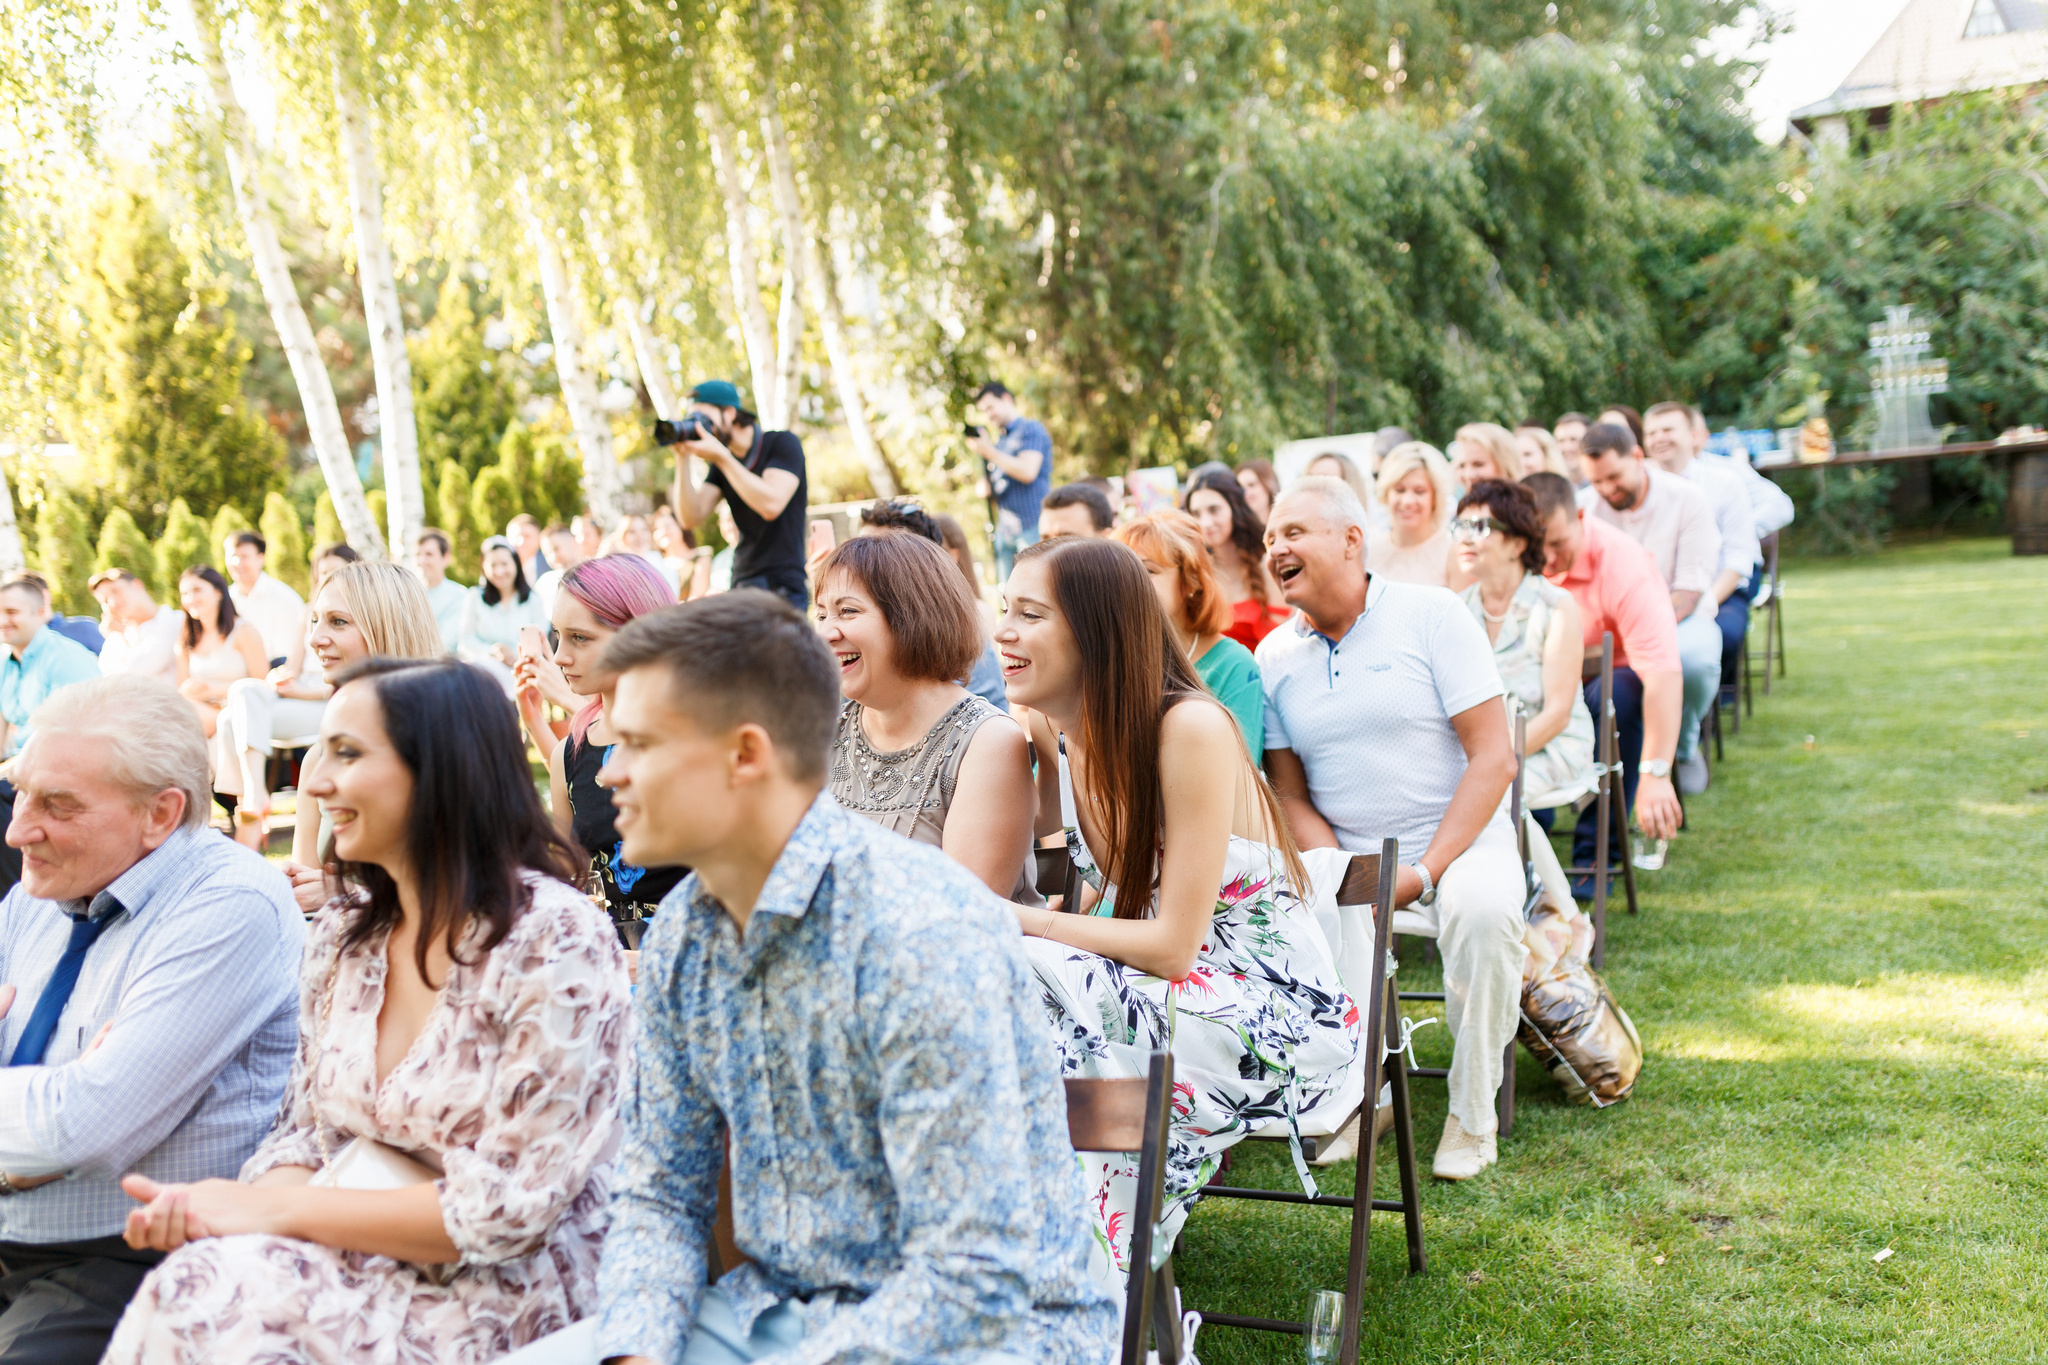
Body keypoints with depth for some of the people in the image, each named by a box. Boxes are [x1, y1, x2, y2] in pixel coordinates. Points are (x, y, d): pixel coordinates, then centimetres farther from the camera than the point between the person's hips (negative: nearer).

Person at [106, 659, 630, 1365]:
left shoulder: (556, 941, -15)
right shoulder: (340, 932, 7)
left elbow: (509, 1212, -16)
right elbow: (305, 1130, 12)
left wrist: (271, 1207, -14)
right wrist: (200, 1207, -10)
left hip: (506, 1297, -6)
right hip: (360, 1263, 6)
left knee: (207, 1301, -25)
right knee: (193, 1290, -24)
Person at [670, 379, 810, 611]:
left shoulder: (782, 443, -3)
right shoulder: (721, 462, 14)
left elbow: (771, 505, -19)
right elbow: (692, 518, 2)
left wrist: (720, 456, -16)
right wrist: (682, 458, -6)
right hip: (742, 584, 6)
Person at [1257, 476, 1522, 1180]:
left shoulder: (1432, 614, -5)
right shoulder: (1275, 656, 6)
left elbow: (1493, 758, -9)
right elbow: (1291, 794, 8)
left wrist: (1424, 872, -18)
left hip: (1459, 838, -3)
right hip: (1344, 852, 3)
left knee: (1481, 910, -35)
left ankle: (1471, 1116, -14)